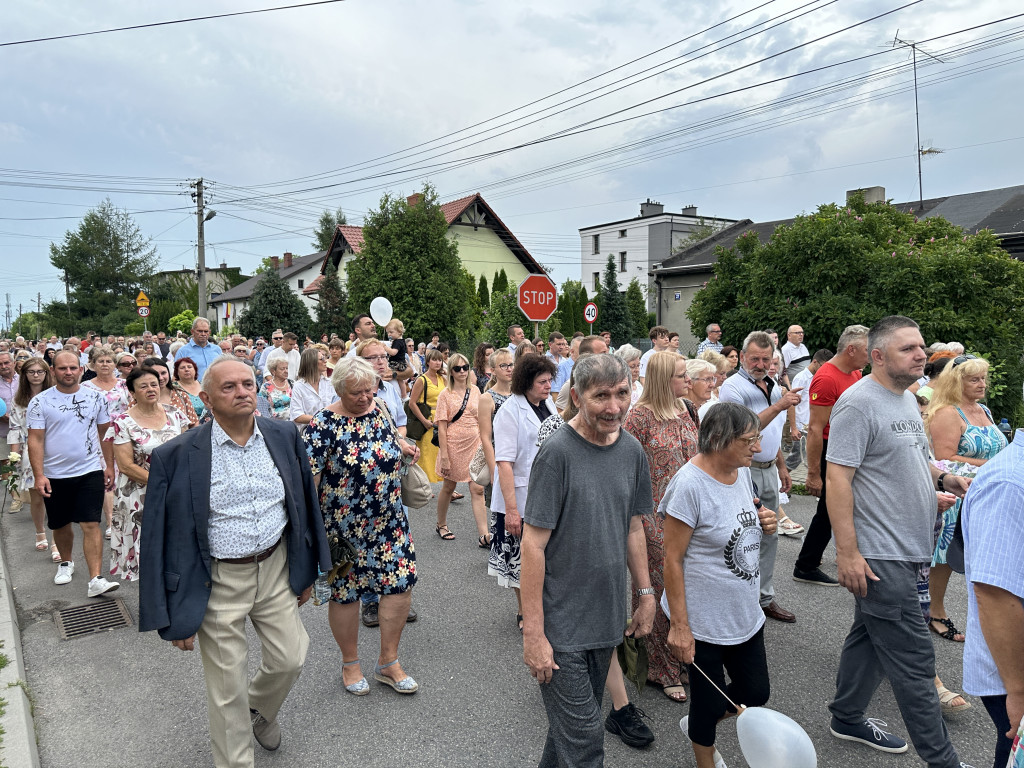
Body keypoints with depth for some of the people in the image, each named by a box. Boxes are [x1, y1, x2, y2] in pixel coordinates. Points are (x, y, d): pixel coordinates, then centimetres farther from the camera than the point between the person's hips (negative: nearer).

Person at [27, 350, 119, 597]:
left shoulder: (95, 398, 0)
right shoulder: (40, 402, -4)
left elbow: (105, 434, 6)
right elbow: (35, 440, -7)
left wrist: (109, 466, 3)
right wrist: (39, 475, -14)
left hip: (90, 472, -1)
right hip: (55, 475, 1)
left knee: (91, 524, -7)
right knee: (61, 525, 17)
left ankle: (95, 580, -9)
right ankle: (66, 563, 42)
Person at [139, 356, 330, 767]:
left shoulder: (283, 436, -3)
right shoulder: (176, 456, -14)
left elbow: (304, 503, 7)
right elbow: (158, 539, -9)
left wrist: (306, 567, 11)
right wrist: (171, 617, -7)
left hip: (276, 569, 4)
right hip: (218, 582, -3)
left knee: (290, 658, 15)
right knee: (227, 688, 10)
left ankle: (260, 708, 49)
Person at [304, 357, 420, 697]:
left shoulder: (380, 410, 1)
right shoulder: (324, 424, -15)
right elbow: (308, 478, -16)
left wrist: (403, 446, 4)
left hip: (389, 519, 5)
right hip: (345, 526, -5)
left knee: (401, 583, 3)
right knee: (345, 591, 9)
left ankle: (388, 663, 22)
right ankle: (350, 664, 32)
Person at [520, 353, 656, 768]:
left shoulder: (631, 450, 1)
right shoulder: (558, 451, -18)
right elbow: (534, 544, -17)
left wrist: (646, 594, 12)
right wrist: (532, 632, -17)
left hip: (606, 621, 6)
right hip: (560, 624, -6)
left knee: (576, 722, 21)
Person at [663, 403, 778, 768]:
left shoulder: (742, 471, 1)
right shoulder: (690, 483, -23)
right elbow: (673, 559, -19)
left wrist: (764, 524, -4)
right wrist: (679, 626, -18)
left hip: (745, 613, 8)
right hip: (705, 622, -7)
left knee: (756, 693, 17)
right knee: (710, 699, 9)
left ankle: (695, 725, 43)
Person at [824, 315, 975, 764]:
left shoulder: (907, 399, 13)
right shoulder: (859, 403, -17)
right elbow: (837, 478, -21)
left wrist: (942, 479, 6)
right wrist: (847, 553, -23)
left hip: (905, 550, 10)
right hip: (878, 555, -10)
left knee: (870, 638, 20)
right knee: (913, 660, 0)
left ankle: (847, 718, 36)